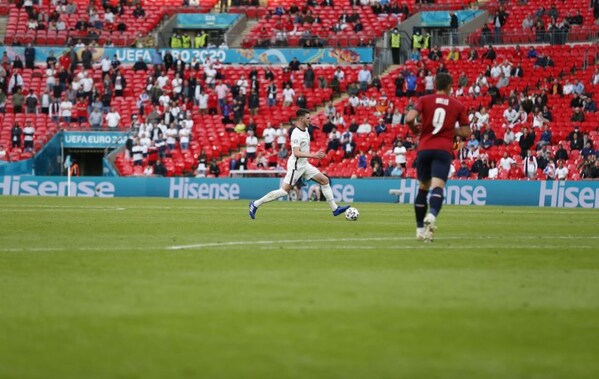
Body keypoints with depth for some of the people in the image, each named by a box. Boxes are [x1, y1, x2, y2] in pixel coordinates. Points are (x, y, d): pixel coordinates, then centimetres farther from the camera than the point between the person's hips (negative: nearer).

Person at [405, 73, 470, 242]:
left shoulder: (425, 100, 7)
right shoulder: (458, 105, 9)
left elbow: (409, 118, -8)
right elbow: (465, 132, 7)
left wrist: (415, 129, 13)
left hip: (424, 149, 2)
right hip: (444, 150, -2)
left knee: (423, 188, 18)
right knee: (438, 187, -16)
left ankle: (420, 229, 22)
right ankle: (432, 215, -46)